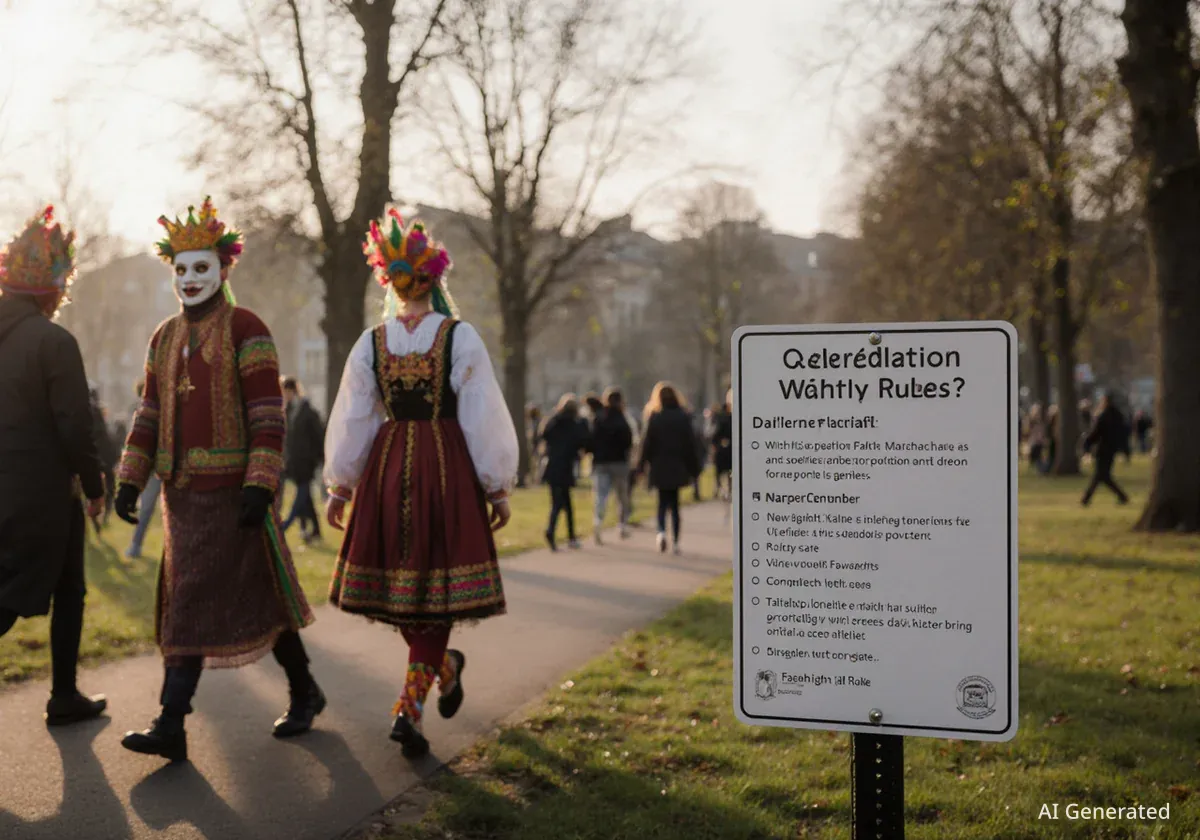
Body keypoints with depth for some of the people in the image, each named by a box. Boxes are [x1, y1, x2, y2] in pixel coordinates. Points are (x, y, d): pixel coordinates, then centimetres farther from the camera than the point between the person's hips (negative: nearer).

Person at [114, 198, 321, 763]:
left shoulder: (245, 329, -7)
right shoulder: (165, 337, 13)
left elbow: (268, 414, -13)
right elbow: (150, 415, 14)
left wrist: (261, 485, -20)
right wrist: (130, 480, 5)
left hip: (232, 491, -7)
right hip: (183, 491, 7)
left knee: (197, 602, -8)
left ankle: (171, 726, -4)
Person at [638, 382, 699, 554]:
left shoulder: (654, 417, -7)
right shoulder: (683, 417, -2)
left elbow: (647, 443, -7)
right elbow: (691, 444, 1)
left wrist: (641, 465, 1)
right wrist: (693, 469, 8)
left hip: (659, 467, -1)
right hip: (678, 468, 1)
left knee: (663, 502, 8)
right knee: (674, 503, 9)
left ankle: (661, 531, -17)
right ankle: (675, 542, 6)